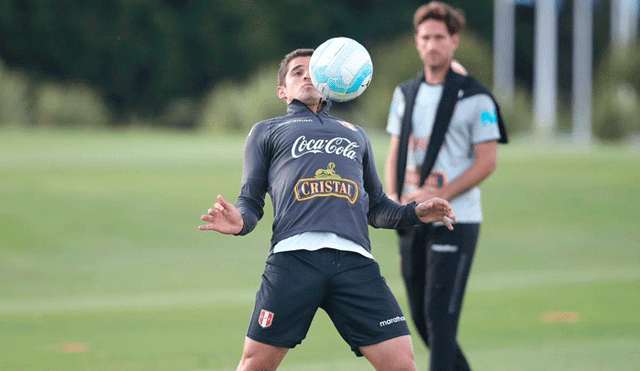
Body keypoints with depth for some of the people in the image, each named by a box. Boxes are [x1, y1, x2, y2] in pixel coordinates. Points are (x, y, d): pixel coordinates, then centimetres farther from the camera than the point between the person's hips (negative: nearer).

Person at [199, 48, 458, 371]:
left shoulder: (355, 134, 35)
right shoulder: (266, 132, 26)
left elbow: (376, 208, 36)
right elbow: (251, 201, 18)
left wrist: (415, 212, 17)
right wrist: (240, 221, -5)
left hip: (354, 260, 2)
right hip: (294, 256, -2)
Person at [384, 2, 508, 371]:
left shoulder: (475, 97, -7)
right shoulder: (406, 93, 13)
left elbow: (487, 162, -10)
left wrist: (438, 195, -18)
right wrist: (392, 196, -1)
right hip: (411, 220, 6)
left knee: (440, 313, -12)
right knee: (420, 315, 10)